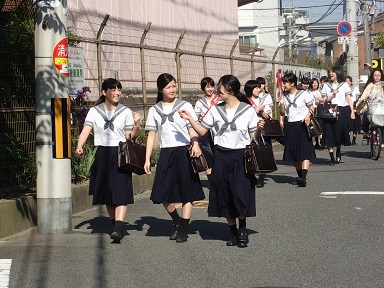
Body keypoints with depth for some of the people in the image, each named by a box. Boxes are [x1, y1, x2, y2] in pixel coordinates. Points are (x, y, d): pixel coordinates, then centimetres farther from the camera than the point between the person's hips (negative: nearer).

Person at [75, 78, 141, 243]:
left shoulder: (125, 112, 6)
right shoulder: (94, 111, 7)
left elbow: (129, 136, 4)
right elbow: (86, 130, -4)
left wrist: (136, 125, -15)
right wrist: (79, 146, -21)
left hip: (120, 156, -2)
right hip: (101, 156, 2)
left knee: (120, 193, -15)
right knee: (107, 194, 10)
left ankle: (118, 229, -25)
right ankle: (116, 226, 26)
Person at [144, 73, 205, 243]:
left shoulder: (185, 106, 1)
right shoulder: (154, 110, 9)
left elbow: (193, 129, -4)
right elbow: (151, 135, 10)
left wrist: (195, 144, -25)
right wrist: (147, 159, 4)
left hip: (184, 152, -3)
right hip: (166, 153, 3)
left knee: (187, 192, -1)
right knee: (162, 194, 1)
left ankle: (183, 229, 8)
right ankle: (177, 221, 27)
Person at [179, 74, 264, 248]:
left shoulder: (248, 110, -3)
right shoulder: (215, 110, 4)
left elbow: (254, 136, 3)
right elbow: (202, 131, 9)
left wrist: (259, 129, -18)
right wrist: (189, 118, -2)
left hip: (241, 156, -3)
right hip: (221, 157, 3)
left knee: (241, 194, -11)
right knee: (224, 195, 6)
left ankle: (242, 228, 13)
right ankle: (232, 231, 20)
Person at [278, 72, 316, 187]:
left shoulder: (303, 94, -3)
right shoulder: (284, 96, 10)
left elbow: (312, 108, 0)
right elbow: (282, 113, 12)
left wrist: (308, 116, -18)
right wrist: (282, 104, -6)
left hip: (302, 125, -6)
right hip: (290, 126, 6)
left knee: (304, 152, -13)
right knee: (294, 154, 9)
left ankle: (303, 178, -25)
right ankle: (300, 176, 20)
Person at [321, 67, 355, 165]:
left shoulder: (344, 85, 7)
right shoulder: (326, 86, 10)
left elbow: (348, 99, 3)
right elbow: (325, 101, 6)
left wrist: (352, 111, -6)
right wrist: (332, 95, -10)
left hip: (342, 111, -1)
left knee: (340, 134, 3)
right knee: (329, 135, -7)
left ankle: (338, 152, 30)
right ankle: (332, 158, -5)